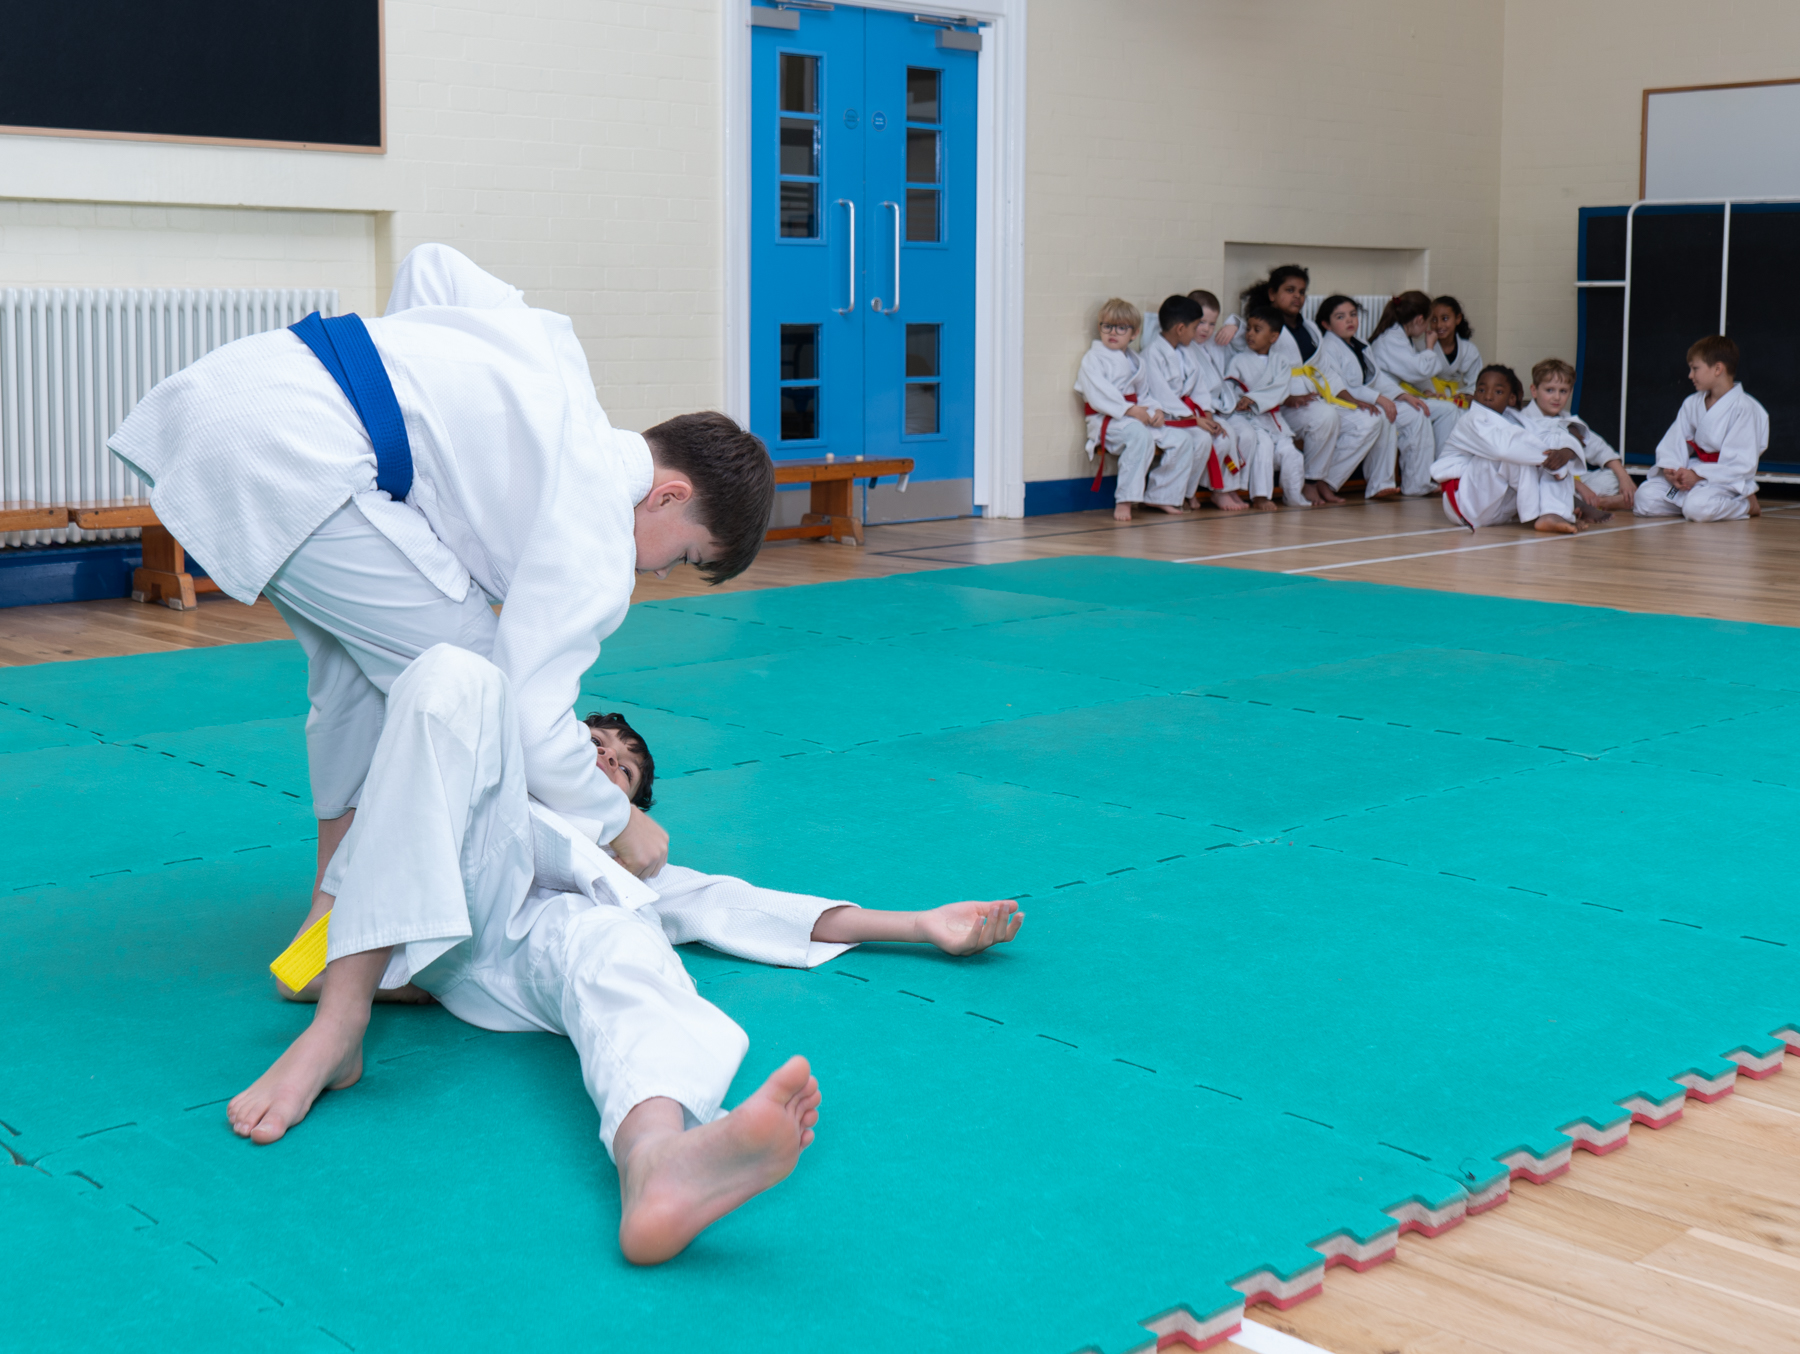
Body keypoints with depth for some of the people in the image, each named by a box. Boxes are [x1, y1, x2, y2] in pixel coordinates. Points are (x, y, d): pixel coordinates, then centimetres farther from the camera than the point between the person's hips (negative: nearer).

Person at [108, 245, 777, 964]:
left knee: (356, 662, 21)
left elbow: (430, 263, 28)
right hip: (287, 455, -10)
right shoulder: (595, 533, -7)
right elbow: (529, 718, -11)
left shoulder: (555, 348, 18)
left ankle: (332, 917, 30)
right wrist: (619, 823, 5)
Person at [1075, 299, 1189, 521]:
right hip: (1106, 420, -8)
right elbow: (1098, 395, -15)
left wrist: (1156, 411, 0)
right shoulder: (1093, 358, -2)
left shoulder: (1134, 361, 22)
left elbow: (1143, 392, 21)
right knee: (1140, 435, -37)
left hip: (1138, 416, 8)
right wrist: (1129, 410, -22)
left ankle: (1159, 496, 13)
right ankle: (1124, 501, -33)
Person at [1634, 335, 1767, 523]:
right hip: (1692, 474, 5)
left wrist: (1698, 475, -23)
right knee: (1645, 497, -18)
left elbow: (1742, 464, -17)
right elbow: (1673, 443, 5)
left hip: (1727, 479, -5)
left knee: (1697, 507, -36)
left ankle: (1746, 505, -5)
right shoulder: (1691, 404, 9)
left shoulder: (1744, 408, -13)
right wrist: (1670, 469, -17)